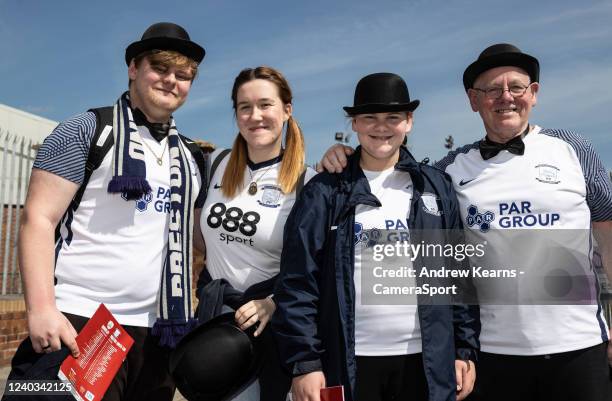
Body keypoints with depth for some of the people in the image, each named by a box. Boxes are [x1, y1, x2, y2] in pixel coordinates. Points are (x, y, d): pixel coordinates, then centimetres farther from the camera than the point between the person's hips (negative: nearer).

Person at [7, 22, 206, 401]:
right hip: (78, 323, -5)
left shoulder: (190, 156, 15)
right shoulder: (86, 131, -1)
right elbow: (38, 220, -7)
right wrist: (41, 309, -18)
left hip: (155, 331, 5)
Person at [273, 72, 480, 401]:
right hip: (349, 362, -1)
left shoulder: (437, 188, 6)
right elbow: (298, 282, -5)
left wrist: (465, 350, 3)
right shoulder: (324, 193, -1)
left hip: (425, 361, 2)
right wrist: (304, 361, -9)